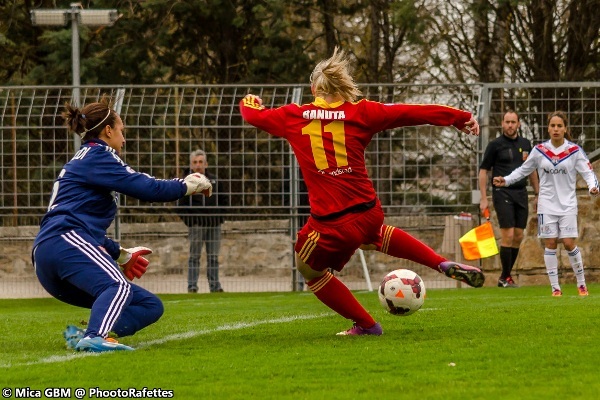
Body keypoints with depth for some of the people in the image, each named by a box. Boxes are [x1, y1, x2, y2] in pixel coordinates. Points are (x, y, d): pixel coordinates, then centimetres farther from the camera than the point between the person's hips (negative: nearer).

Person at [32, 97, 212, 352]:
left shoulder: (82, 161, 31)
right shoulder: (95, 155, 2)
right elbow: (146, 188, -7)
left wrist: (119, 254, 42)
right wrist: (188, 185, 8)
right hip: (64, 243, -10)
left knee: (150, 306, 6)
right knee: (119, 287, -35)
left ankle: (83, 335, -13)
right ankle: (95, 337, -58)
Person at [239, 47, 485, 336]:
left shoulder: (292, 117, 2)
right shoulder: (360, 112, 1)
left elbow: (254, 115, 20)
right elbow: (413, 112, 2)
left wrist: (249, 103, 44)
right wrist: (460, 118, 10)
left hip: (330, 223, -3)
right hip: (368, 212, 3)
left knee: (309, 270, 25)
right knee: (373, 236, 39)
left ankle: (366, 326, 25)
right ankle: (444, 265, 28)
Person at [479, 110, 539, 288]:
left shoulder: (525, 144, 11)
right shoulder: (495, 145, -2)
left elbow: (532, 171, 20)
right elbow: (483, 171, -1)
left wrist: (538, 194, 17)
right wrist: (483, 199, -6)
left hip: (521, 193, 5)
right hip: (503, 194, -5)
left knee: (518, 236, 4)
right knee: (508, 235, -11)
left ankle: (506, 275, 13)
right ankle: (505, 278, -4)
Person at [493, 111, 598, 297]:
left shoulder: (574, 150, -4)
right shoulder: (540, 150, 1)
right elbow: (524, 170, 12)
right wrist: (505, 180, 0)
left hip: (567, 205, -2)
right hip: (547, 206, 2)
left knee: (569, 243, -8)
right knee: (550, 244, -1)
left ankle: (581, 283, 8)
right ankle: (555, 287, 5)